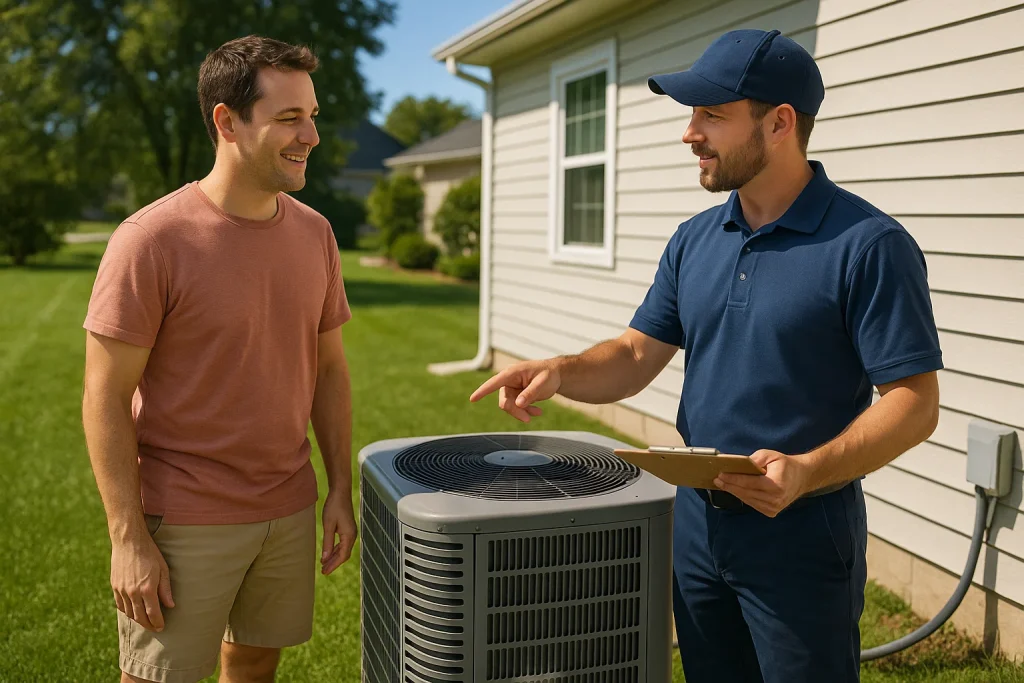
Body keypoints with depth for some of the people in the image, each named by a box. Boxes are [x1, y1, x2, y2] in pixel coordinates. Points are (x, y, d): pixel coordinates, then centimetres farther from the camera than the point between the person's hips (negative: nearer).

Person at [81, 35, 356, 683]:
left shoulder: (315, 233, 2)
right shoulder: (151, 240, -16)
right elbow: (105, 400, -13)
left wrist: (342, 489, 7)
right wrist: (129, 539, -14)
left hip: (290, 509, 5)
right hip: (185, 520, -5)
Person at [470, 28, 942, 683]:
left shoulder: (868, 245, -15)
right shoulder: (695, 240, 5)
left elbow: (915, 402, -16)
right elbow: (636, 356, 7)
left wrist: (808, 471, -30)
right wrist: (561, 372, -13)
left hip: (800, 531, -6)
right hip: (696, 521, 6)